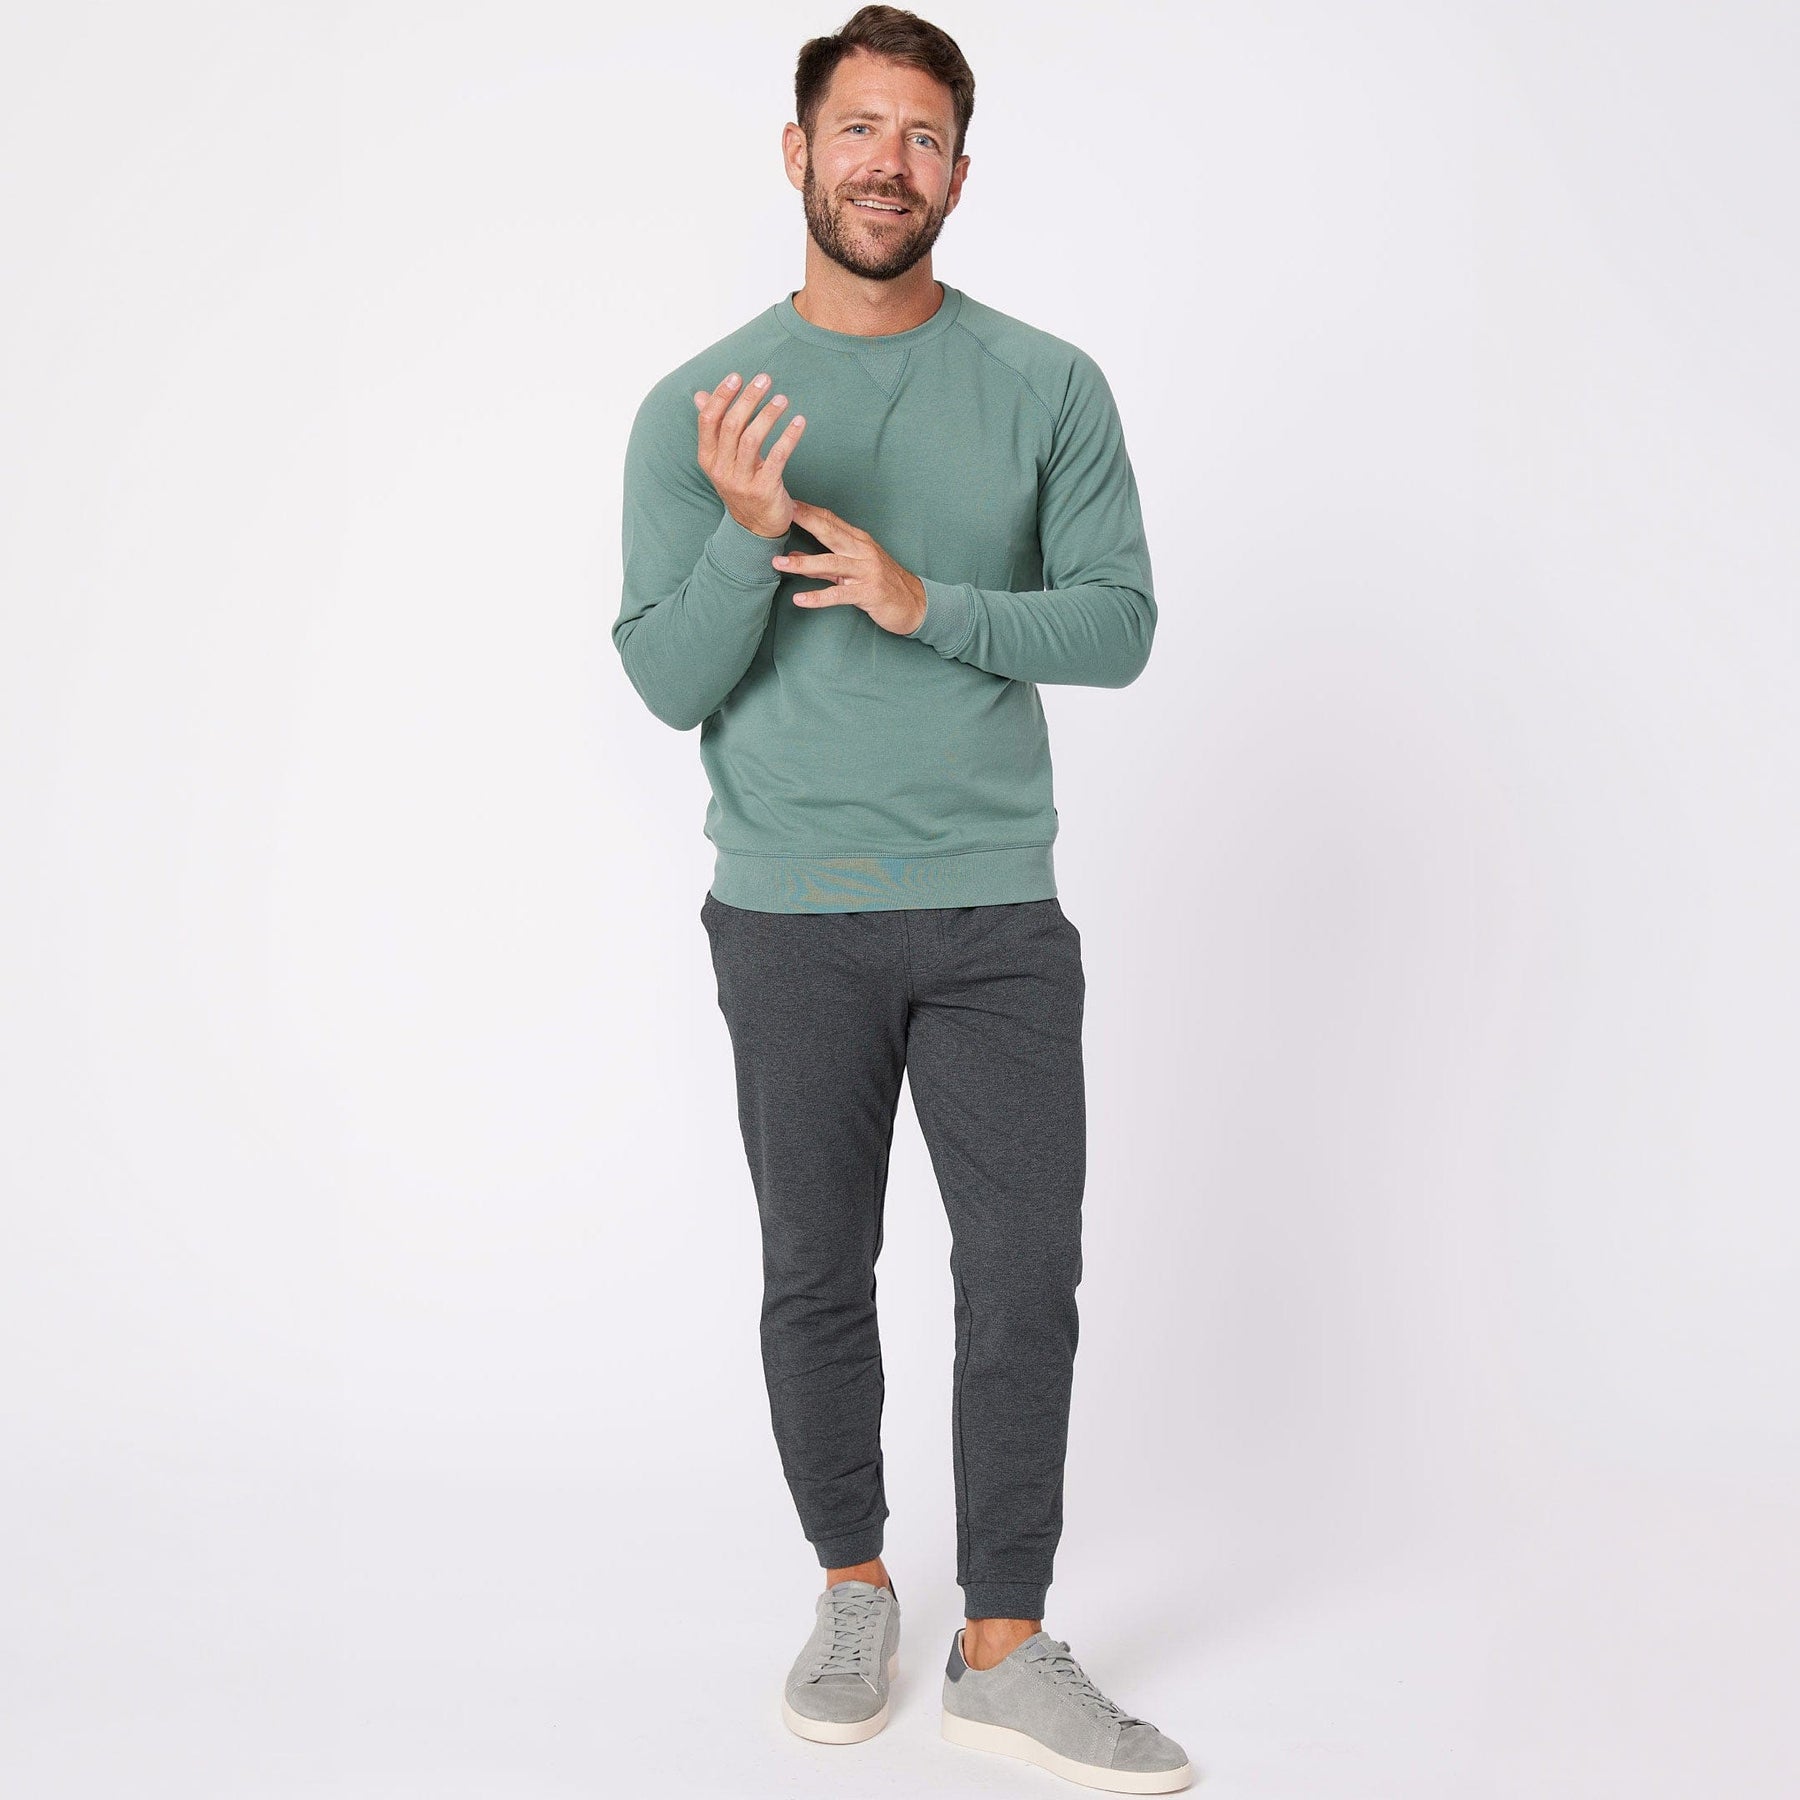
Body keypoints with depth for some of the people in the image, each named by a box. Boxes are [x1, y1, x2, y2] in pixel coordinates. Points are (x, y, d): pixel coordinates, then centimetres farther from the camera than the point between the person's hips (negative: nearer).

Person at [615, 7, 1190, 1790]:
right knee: (817, 1280, 10)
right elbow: (668, 683, -2)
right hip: (790, 920, 0)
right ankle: (852, 1589, 30)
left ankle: (1005, 1647, 16)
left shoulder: (1048, 387, 2)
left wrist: (925, 600, -16)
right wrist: (748, 533, -20)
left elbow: (1119, 623, -1)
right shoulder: (698, 407, 0)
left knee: (1026, 1278, 1)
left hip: (996, 910, 1)